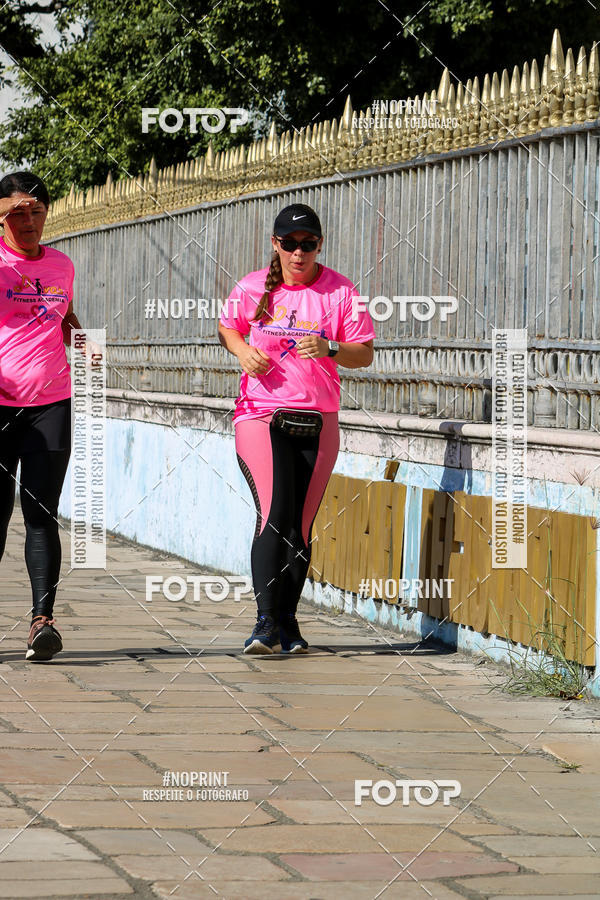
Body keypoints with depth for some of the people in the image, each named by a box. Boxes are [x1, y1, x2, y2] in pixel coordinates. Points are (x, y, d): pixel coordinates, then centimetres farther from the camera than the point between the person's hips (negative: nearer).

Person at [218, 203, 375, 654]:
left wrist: (329, 349, -19)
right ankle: (267, 620, -19)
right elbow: (228, 327, 20)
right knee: (275, 513, -18)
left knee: (301, 526, 5)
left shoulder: (340, 291, 0)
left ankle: (288, 620, 19)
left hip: (317, 423, 1)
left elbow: (365, 353, 0)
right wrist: (244, 351, -2)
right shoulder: (253, 287, 3)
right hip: (260, 415, -1)